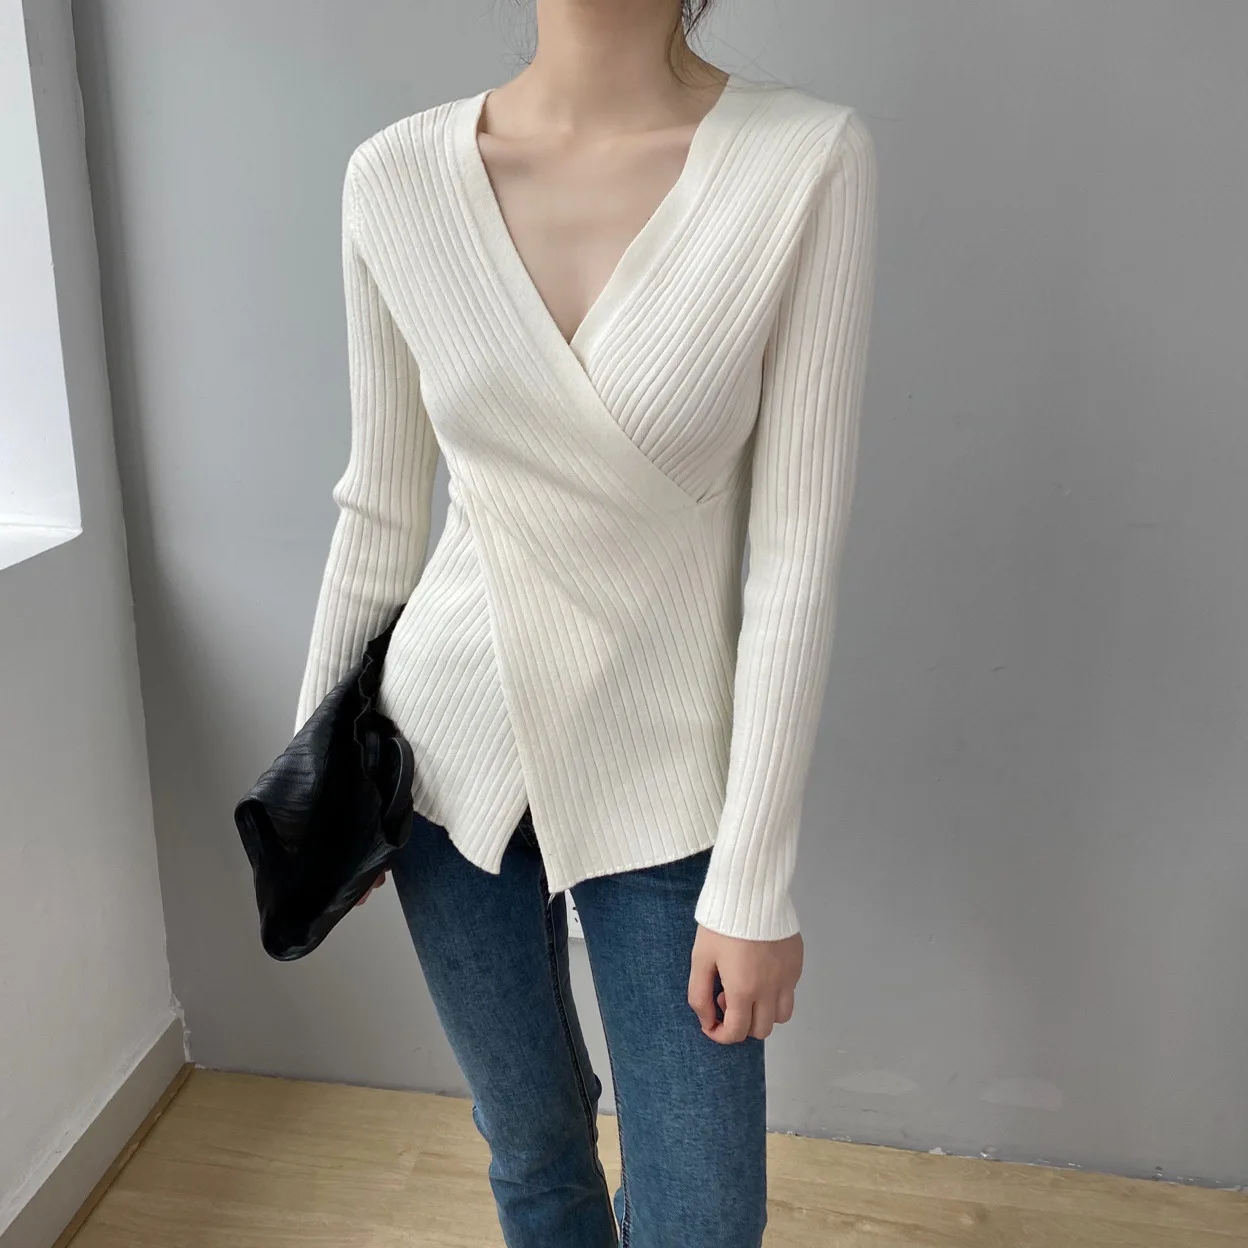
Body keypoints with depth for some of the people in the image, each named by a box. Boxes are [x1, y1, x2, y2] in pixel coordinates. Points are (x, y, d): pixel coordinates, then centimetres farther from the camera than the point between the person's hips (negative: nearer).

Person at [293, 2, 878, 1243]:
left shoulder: (811, 161, -14)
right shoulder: (395, 176, -6)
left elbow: (797, 551, -14)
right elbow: (378, 511, 3)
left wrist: (755, 885, -12)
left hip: (663, 761, -2)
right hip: (452, 736, 2)